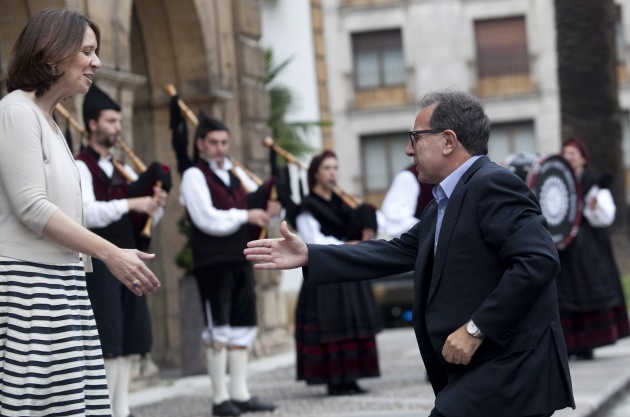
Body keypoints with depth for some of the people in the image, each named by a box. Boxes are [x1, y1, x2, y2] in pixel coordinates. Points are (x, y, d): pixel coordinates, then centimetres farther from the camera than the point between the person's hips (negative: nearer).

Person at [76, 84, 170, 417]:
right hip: (98, 262, -8)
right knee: (106, 342, -9)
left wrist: (157, 205, -4)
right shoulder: (79, 167, -7)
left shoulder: (123, 170, 17)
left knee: (128, 340, 7)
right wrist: (130, 203, -29)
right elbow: (87, 214, -22)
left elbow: (146, 220, 17)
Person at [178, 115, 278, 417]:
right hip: (213, 263, -7)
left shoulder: (235, 174, 16)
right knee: (218, 328, -3)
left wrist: (267, 212, -1)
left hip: (240, 260, 7)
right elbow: (207, 219, -16)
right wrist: (245, 216, -16)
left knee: (241, 326, 8)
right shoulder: (194, 176, -6)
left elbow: (257, 198, 22)